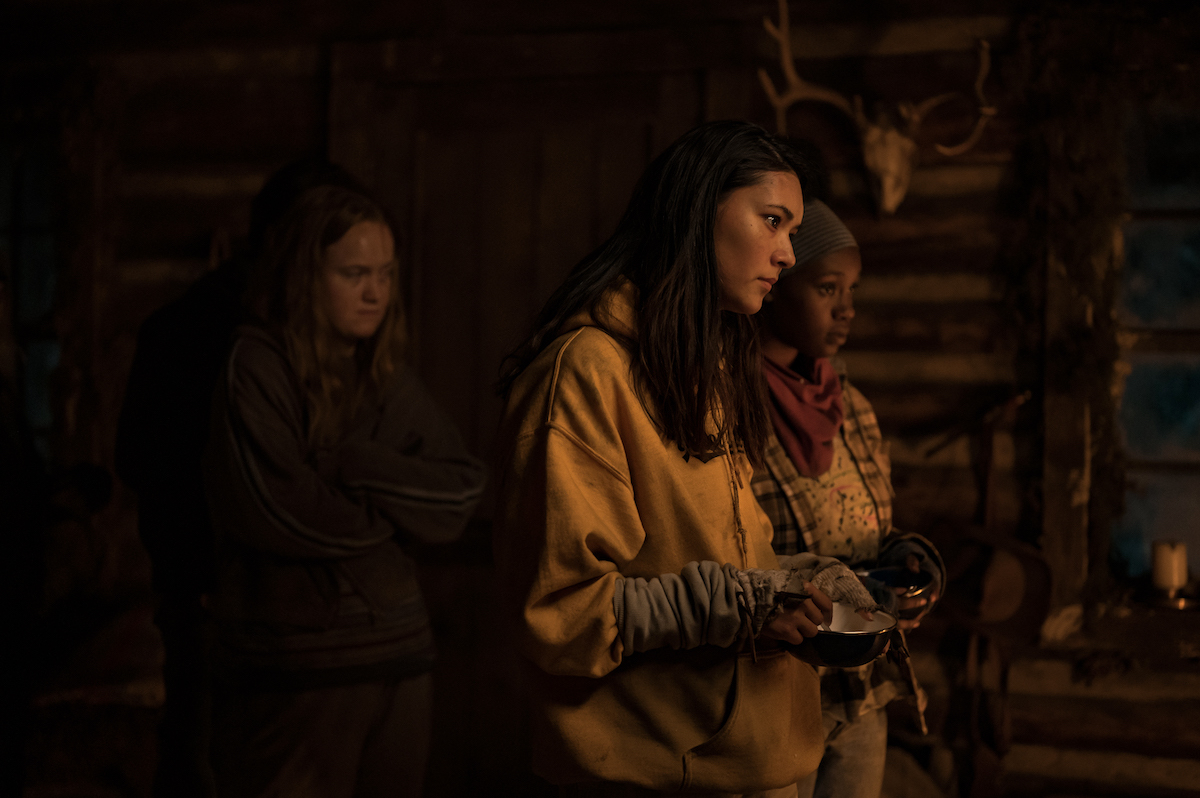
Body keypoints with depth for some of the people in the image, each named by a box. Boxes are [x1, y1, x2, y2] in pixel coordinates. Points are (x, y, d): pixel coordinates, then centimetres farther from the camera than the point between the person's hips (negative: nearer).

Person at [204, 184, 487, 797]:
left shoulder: (390, 383, 10)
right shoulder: (255, 367, -6)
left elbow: (463, 495, 0)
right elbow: (274, 506, -18)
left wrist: (355, 466, -13)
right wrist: (395, 512, -4)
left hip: (397, 657, 5)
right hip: (290, 672, -5)